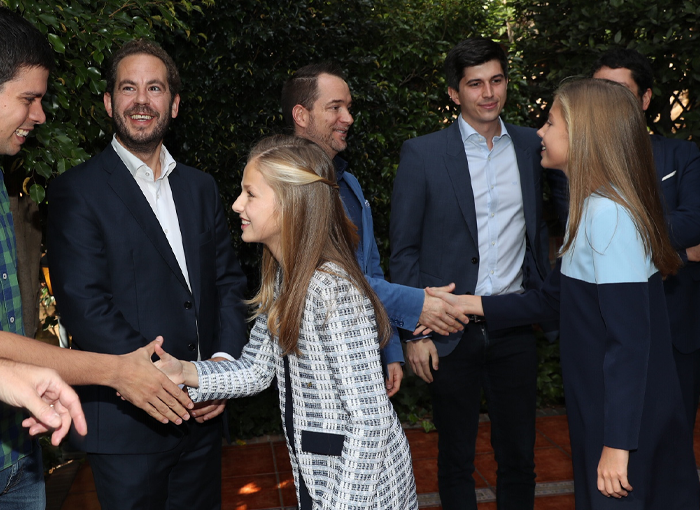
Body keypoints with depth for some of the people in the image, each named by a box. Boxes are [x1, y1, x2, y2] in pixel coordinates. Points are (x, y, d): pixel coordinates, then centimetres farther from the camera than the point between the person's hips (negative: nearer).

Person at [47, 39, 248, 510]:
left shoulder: (201, 187, 11)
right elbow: (83, 304, -15)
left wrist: (225, 360, -8)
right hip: (127, 422, -5)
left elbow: (229, 281, 9)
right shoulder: (77, 191, -7)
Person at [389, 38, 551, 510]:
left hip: (515, 327, 3)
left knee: (519, 456, 15)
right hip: (452, 331, -2)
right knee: (456, 458, 13)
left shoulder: (530, 146, 5)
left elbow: (538, 230, 14)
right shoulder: (423, 154, -6)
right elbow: (404, 251, -4)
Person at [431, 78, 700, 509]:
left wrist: (617, 443, -23)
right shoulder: (592, 209, 9)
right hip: (599, 406, 9)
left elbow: (630, 337, -25)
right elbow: (552, 299, 15)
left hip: (629, 420, -9)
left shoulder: (608, 215, -23)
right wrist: (472, 305, 10)